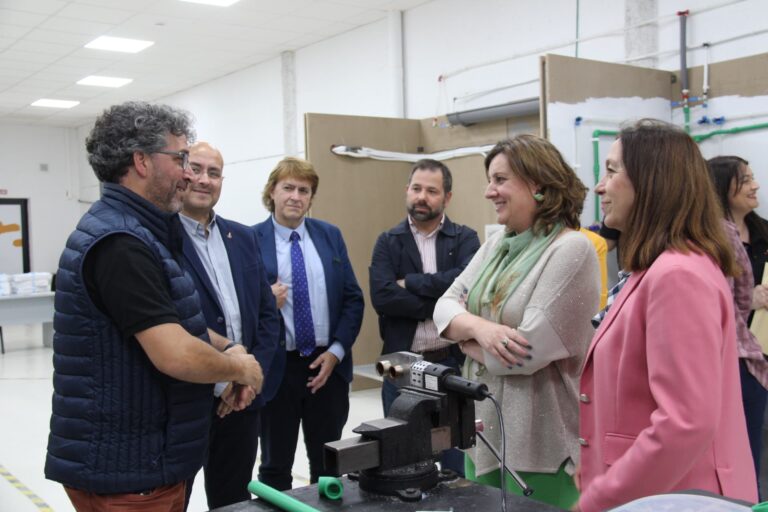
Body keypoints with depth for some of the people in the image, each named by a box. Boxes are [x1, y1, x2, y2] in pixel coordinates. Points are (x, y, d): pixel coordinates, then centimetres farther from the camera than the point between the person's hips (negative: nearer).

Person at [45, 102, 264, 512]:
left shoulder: (132, 232, 10)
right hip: (123, 468, -9)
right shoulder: (118, 243, -22)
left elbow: (170, 323, 20)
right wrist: (239, 367, -11)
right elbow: (177, 356, -29)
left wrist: (227, 349, 3)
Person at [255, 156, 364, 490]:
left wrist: (336, 352, -5)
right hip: (277, 367, -3)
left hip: (328, 364, 3)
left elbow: (353, 298, 5)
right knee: (275, 466, 12)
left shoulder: (330, 235, 6)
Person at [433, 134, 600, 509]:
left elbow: (532, 349, -24)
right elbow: (445, 305, 4)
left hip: (539, 444, -8)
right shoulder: (496, 243, 9)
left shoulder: (571, 249, -16)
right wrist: (479, 328, -18)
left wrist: (463, 337, -7)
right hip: (482, 428, 8)